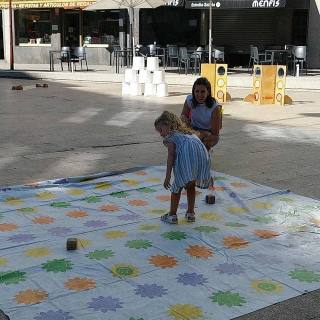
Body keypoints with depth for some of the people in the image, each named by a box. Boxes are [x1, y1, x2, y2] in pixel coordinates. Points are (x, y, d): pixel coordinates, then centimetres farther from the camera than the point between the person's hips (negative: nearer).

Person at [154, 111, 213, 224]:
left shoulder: (170, 137, 17)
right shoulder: (190, 133, 36)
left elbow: (171, 155, 2)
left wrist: (167, 177, -1)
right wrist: (207, 175, 37)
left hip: (186, 157, -6)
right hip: (203, 155, 6)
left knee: (177, 186, 13)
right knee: (191, 185, 26)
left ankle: (172, 215, 20)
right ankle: (190, 213, 31)